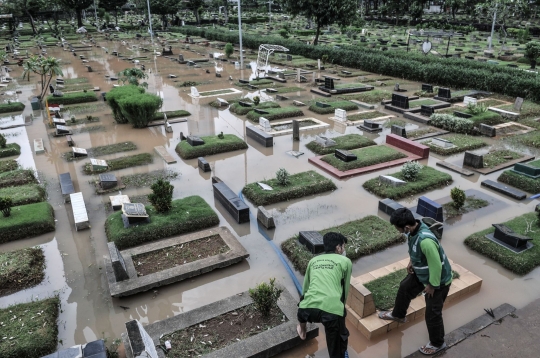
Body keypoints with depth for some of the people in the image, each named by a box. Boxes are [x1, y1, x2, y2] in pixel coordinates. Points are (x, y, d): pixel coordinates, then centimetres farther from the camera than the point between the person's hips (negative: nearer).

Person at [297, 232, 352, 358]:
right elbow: (345, 289, 19)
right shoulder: (345, 261, 15)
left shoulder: (313, 260, 25)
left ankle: (302, 329, 61)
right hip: (332, 310, -3)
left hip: (308, 308, 4)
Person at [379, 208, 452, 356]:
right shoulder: (414, 228, -14)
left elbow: (436, 265, -31)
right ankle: (398, 315, 52)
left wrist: (432, 285, -18)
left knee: (432, 313, 8)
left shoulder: (426, 241, -42)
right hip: (422, 273, 9)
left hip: (438, 280, -9)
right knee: (404, 288, 24)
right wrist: (411, 261, 4)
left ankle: (437, 344, 34)